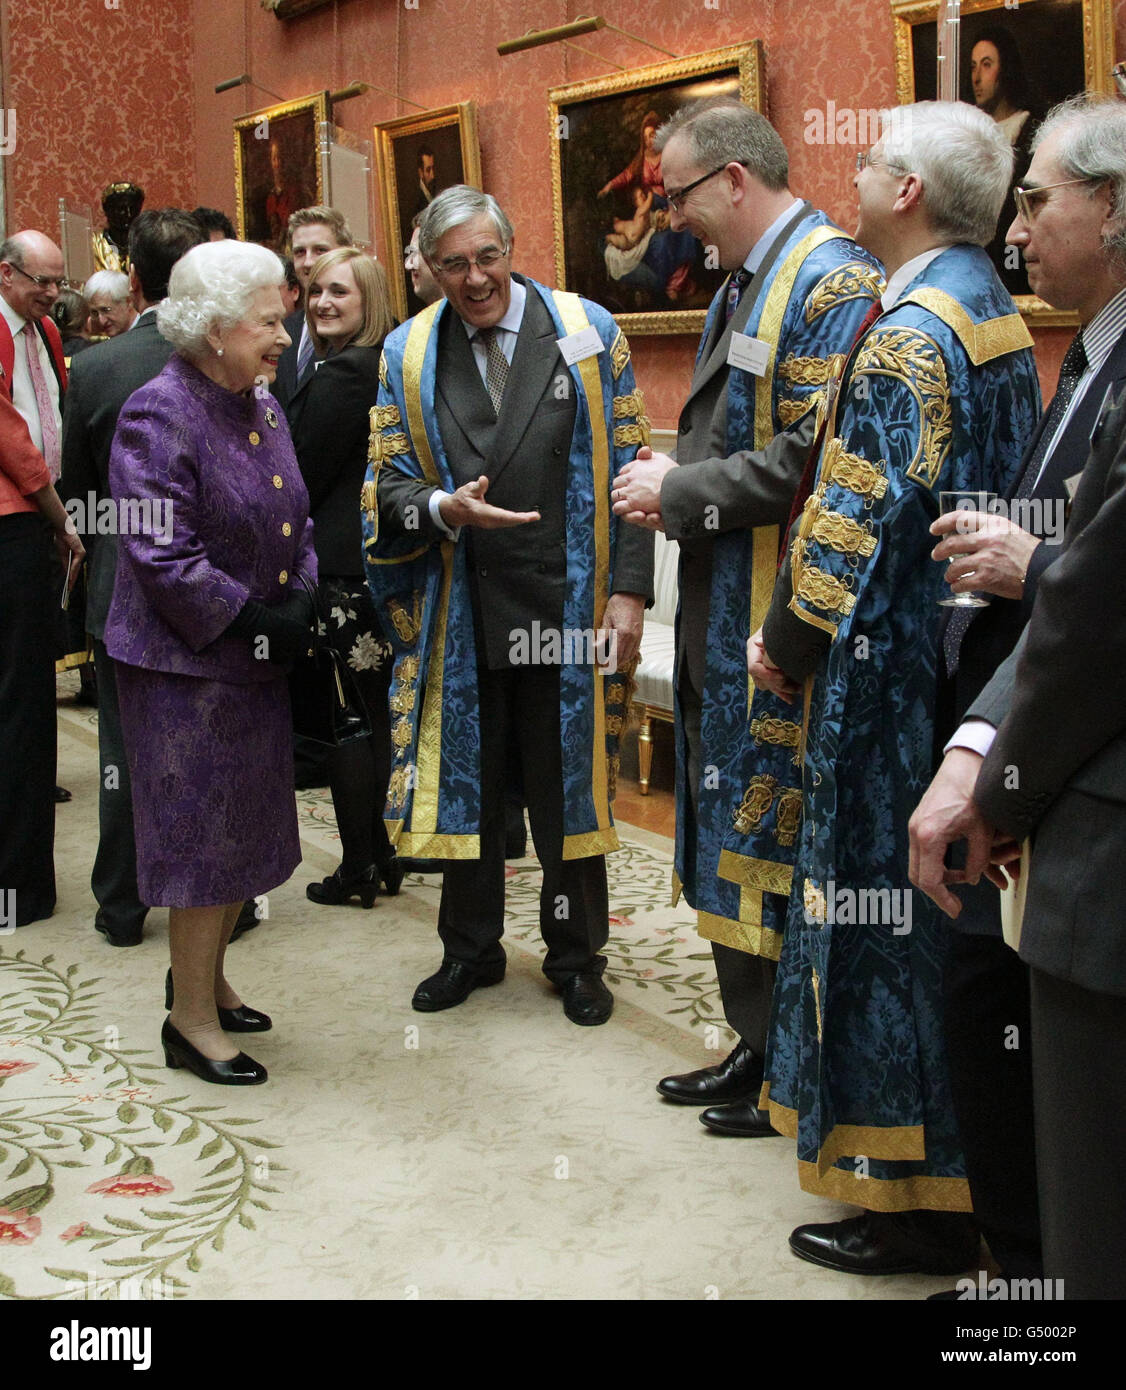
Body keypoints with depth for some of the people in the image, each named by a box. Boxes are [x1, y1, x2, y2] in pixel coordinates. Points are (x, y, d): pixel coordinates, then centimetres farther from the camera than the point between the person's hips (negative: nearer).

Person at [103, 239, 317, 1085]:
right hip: (188, 664, -8)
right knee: (204, 832, 0)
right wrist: (256, 622, -19)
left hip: (256, 661, 8)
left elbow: (293, 522, 15)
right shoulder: (160, 416, -17)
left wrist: (303, 601, -3)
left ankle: (207, 976, 35)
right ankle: (191, 1017, 14)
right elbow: (161, 556, -23)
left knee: (246, 825, 16)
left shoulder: (261, 404, 9)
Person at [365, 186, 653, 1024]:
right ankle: (471, 948, 31)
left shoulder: (587, 333, -2)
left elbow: (627, 467, -2)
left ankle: (576, 956, 27)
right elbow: (389, 483, 4)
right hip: (458, 608, 2)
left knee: (568, 783, 9)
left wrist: (629, 588, -9)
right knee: (467, 781, 12)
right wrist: (444, 508, -19)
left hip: (566, 604, -1)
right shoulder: (408, 356, 3)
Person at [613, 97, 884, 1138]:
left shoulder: (831, 279, -14)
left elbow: (812, 457, -23)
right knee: (730, 828, 16)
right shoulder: (743, 281, 17)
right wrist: (677, 481, 6)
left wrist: (682, 493, -14)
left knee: (779, 838, -1)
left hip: (781, 624, -10)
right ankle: (755, 1047, 30)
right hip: (720, 615, 10)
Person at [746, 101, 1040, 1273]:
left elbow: (855, 527, -19)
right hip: (970, 660, 10)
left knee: (884, 911, 0)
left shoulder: (907, 331, -17)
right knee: (943, 914, 17)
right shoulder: (995, 315, 12)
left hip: (894, 677, -9)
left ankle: (910, 1197, 12)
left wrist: (789, 644, -4)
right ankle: (962, 1170, 30)